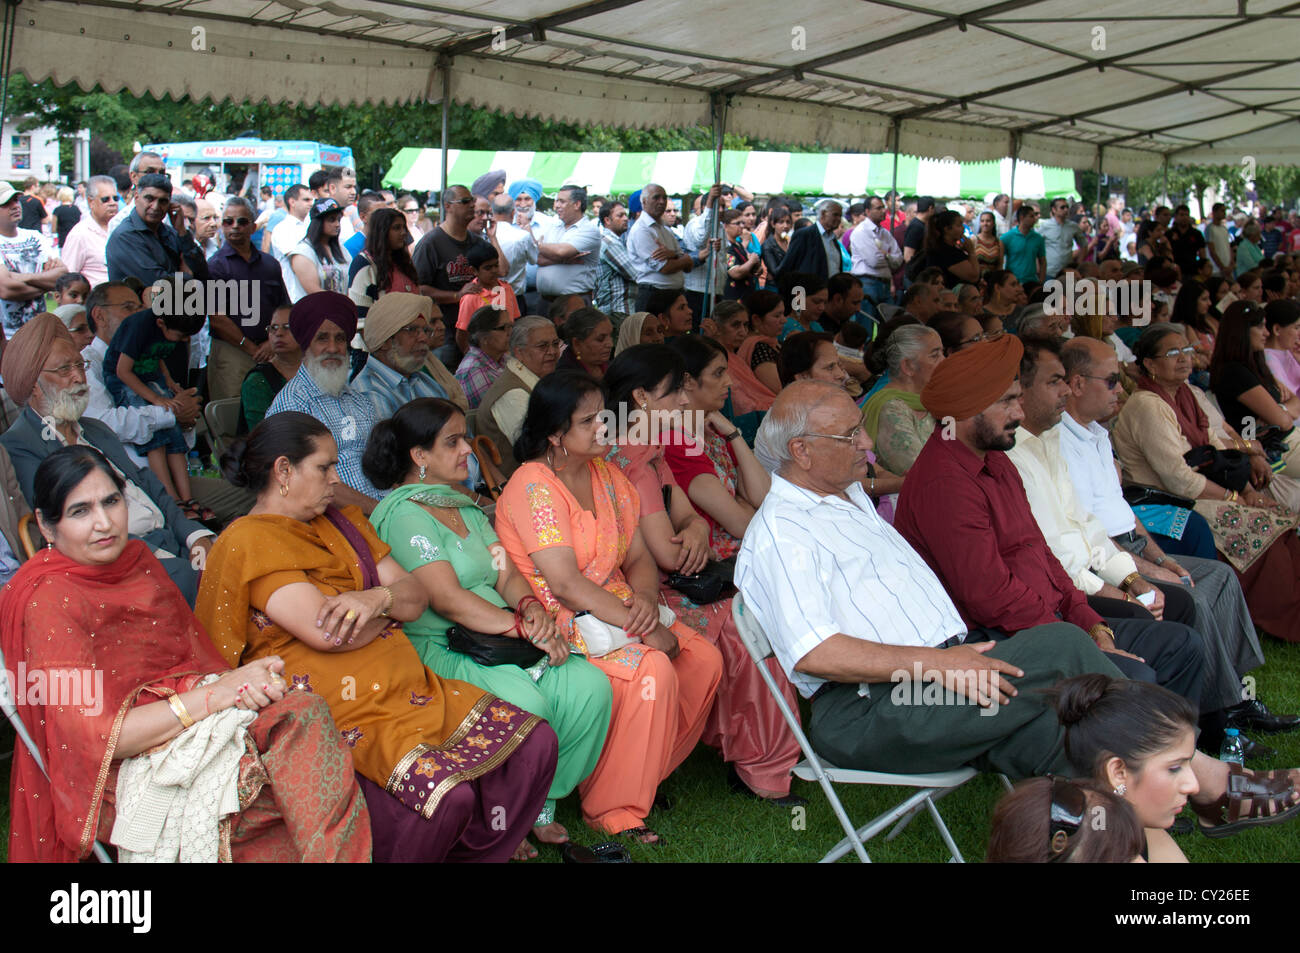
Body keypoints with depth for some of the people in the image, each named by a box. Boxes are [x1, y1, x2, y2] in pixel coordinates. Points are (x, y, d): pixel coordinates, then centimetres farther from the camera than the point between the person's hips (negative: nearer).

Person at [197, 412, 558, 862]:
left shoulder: (344, 522, 19)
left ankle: (470, 854, 7)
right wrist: (391, 610, 2)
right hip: (342, 714, -8)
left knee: (535, 742, -8)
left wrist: (377, 598, -13)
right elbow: (326, 632, -18)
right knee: (446, 792, -30)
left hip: (410, 688, 8)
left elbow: (416, 595, 11)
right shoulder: (248, 541, -7)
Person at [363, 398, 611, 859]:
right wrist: (525, 630, -16)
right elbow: (449, 600, -17)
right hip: (441, 650, -8)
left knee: (591, 686, -15)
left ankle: (540, 804, 1)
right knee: (526, 703, -33)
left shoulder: (465, 507, 22)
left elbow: (506, 573, 15)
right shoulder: (404, 515, -8)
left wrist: (531, 605, -8)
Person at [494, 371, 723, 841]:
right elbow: (565, 583, -23)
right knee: (653, 671, -28)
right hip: (556, 623, -8)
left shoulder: (607, 474, 10)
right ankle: (612, 810, -15)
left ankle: (646, 775, 7)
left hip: (617, 608, 8)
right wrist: (640, 627, -24)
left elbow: (639, 558, 10)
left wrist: (645, 600, -13)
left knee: (705, 659, -10)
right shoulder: (533, 486, -16)